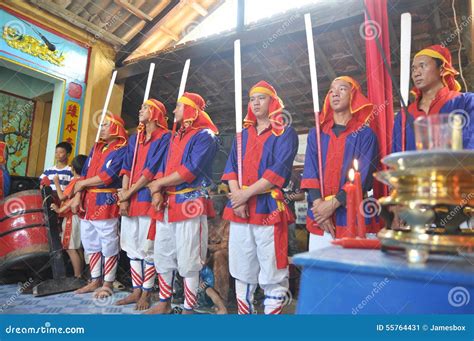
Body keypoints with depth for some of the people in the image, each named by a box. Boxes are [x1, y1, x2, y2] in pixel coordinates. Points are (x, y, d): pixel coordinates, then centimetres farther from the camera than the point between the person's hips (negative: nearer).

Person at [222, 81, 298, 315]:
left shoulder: (286, 134, 2)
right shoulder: (243, 134, 18)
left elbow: (278, 171, -11)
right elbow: (231, 166, 8)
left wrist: (246, 193, -15)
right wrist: (236, 195, -9)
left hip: (269, 208, -5)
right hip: (239, 209, 5)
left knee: (272, 273, -2)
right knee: (242, 270, 13)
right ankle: (243, 312, 27)